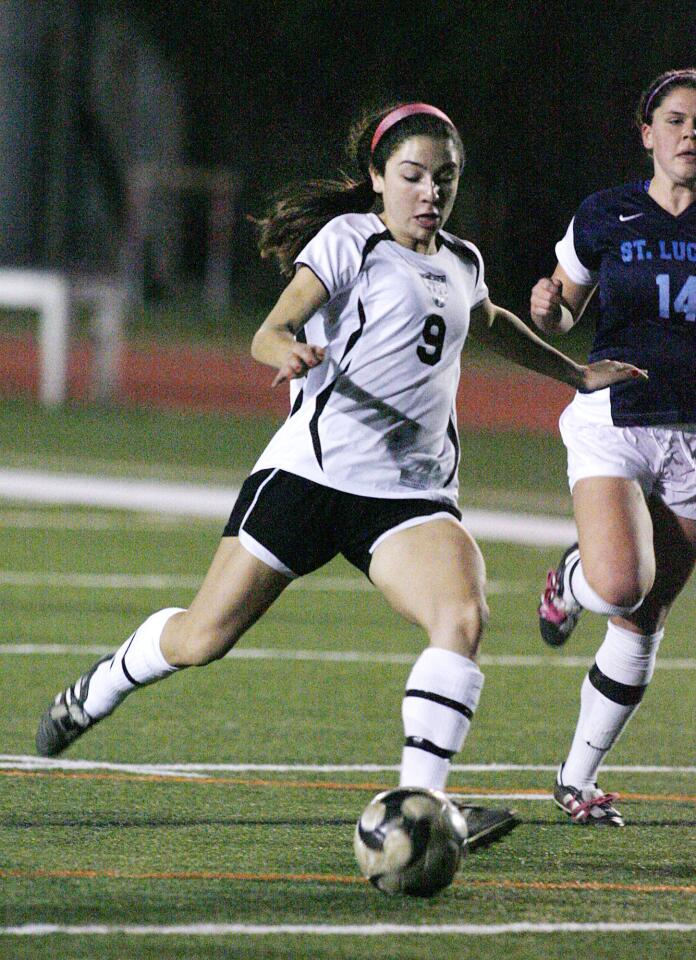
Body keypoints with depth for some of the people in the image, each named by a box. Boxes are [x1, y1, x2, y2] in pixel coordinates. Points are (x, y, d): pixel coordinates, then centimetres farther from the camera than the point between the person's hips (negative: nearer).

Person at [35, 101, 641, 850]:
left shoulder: (461, 264, 18)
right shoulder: (349, 241, -1)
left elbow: (490, 325, 42)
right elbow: (271, 331, -13)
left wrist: (576, 375, 46)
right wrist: (291, 353, -36)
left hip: (412, 492, 4)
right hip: (314, 470, -4)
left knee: (463, 617, -25)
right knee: (204, 637, 1)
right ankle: (97, 693, 33)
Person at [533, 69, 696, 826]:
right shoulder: (605, 217, 1)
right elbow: (559, 321, 11)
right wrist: (545, 309, -12)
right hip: (614, 419, -2)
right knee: (620, 587, -26)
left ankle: (577, 777, 18)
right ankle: (570, 581, 12)